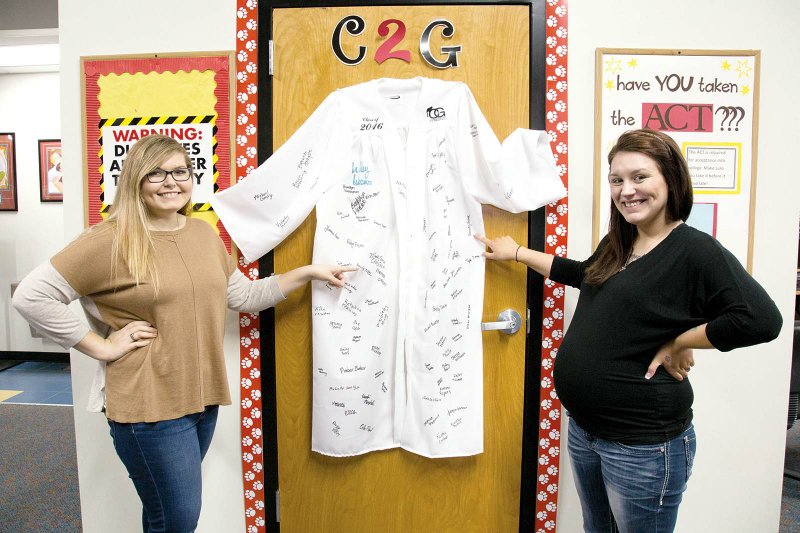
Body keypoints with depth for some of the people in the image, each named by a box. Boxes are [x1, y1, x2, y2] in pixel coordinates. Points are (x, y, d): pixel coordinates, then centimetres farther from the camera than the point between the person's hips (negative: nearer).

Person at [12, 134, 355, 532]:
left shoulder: (204, 233, 8)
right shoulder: (112, 240, -12)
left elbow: (243, 296, 14)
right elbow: (31, 296, -13)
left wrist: (308, 273, 8)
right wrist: (101, 347, -14)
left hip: (202, 397, 6)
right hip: (148, 405, -6)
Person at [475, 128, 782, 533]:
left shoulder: (695, 250, -17)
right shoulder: (616, 245, 6)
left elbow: (761, 319, -27)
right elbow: (583, 274, 25)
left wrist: (677, 344, -19)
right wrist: (516, 253, 24)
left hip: (643, 446, -7)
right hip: (582, 428, 8)